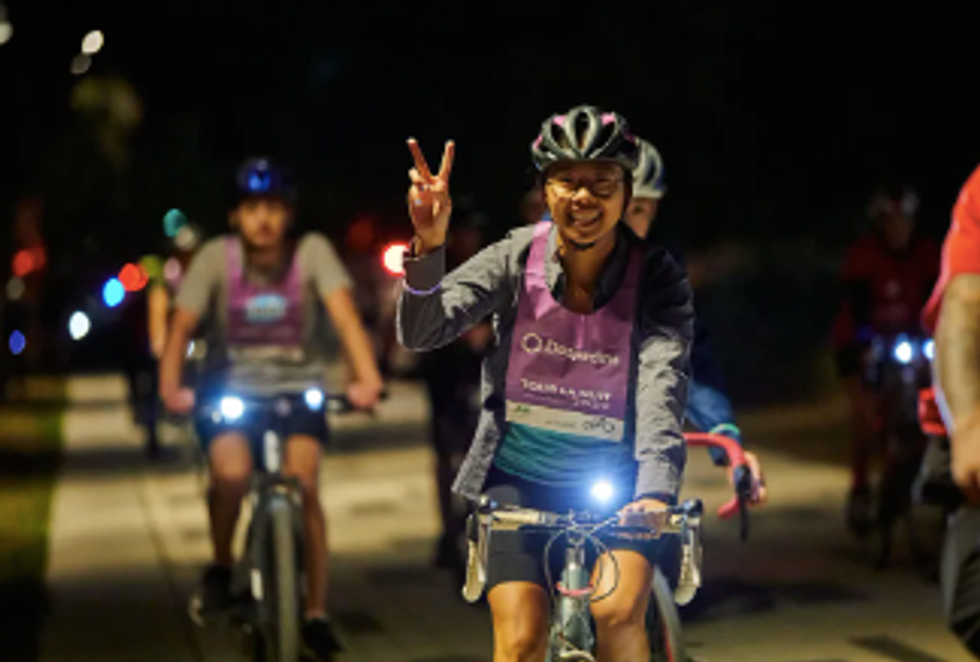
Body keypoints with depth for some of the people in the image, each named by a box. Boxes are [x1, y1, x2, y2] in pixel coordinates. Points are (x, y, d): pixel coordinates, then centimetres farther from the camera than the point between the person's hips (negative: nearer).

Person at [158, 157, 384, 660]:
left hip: (298, 388, 0)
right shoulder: (217, 256, -9)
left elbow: (343, 312, -20)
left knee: (302, 485, -21)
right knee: (231, 473, -28)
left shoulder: (311, 251, -10)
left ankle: (316, 612, -9)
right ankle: (220, 570, 1)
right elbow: (182, 324, -13)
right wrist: (170, 386, -28)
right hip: (230, 387, 0)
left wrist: (367, 378, -34)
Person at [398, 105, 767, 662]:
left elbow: (663, 384, -26)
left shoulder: (658, 279, -13)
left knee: (619, 613, -24)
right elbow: (421, 332, -17)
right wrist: (429, 244, -35)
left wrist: (656, 490, -42)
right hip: (517, 476, 1)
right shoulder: (516, 259, -10)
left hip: (613, 481, -1)